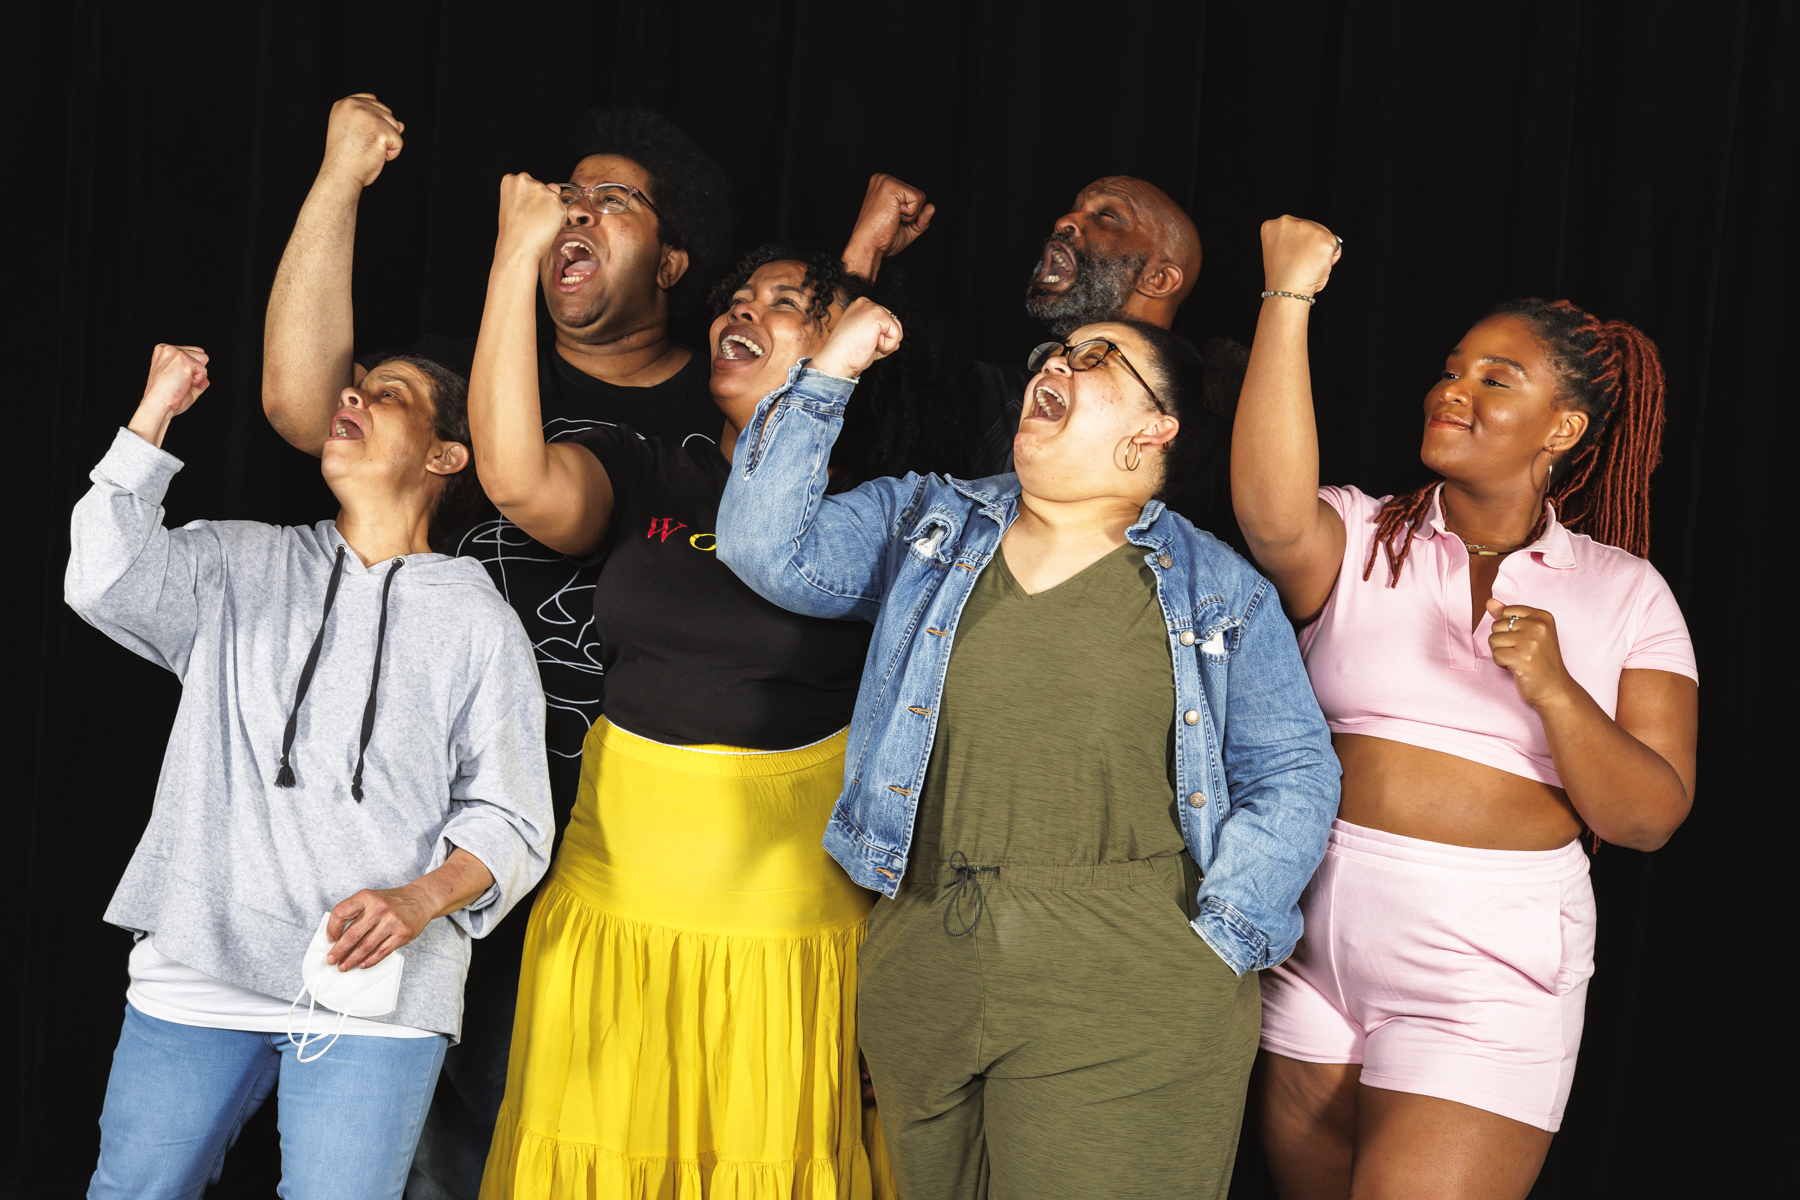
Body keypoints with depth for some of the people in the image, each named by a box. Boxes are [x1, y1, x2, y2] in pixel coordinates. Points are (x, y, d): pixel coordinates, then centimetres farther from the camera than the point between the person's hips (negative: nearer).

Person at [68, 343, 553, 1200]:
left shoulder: (476, 622, 6)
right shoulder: (237, 566, 13)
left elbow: (510, 819, 3)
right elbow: (105, 581, -7)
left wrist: (417, 902, -15)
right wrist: (153, 415, -1)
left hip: (372, 989, -2)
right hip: (199, 967, 2)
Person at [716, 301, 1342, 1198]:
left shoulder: (1220, 593, 4)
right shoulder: (923, 527, 10)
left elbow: (1293, 775, 4)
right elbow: (767, 548, -2)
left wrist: (1217, 945, -5)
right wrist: (829, 375, -4)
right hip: (921, 982, 3)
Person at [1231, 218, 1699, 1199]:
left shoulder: (1626, 594, 2)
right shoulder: (1358, 538, 1)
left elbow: (1650, 817, -4)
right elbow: (1273, 518, -24)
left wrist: (1554, 691, -21)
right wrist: (1288, 299, -22)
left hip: (1489, 966, -2)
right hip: (1318, 936, 2)